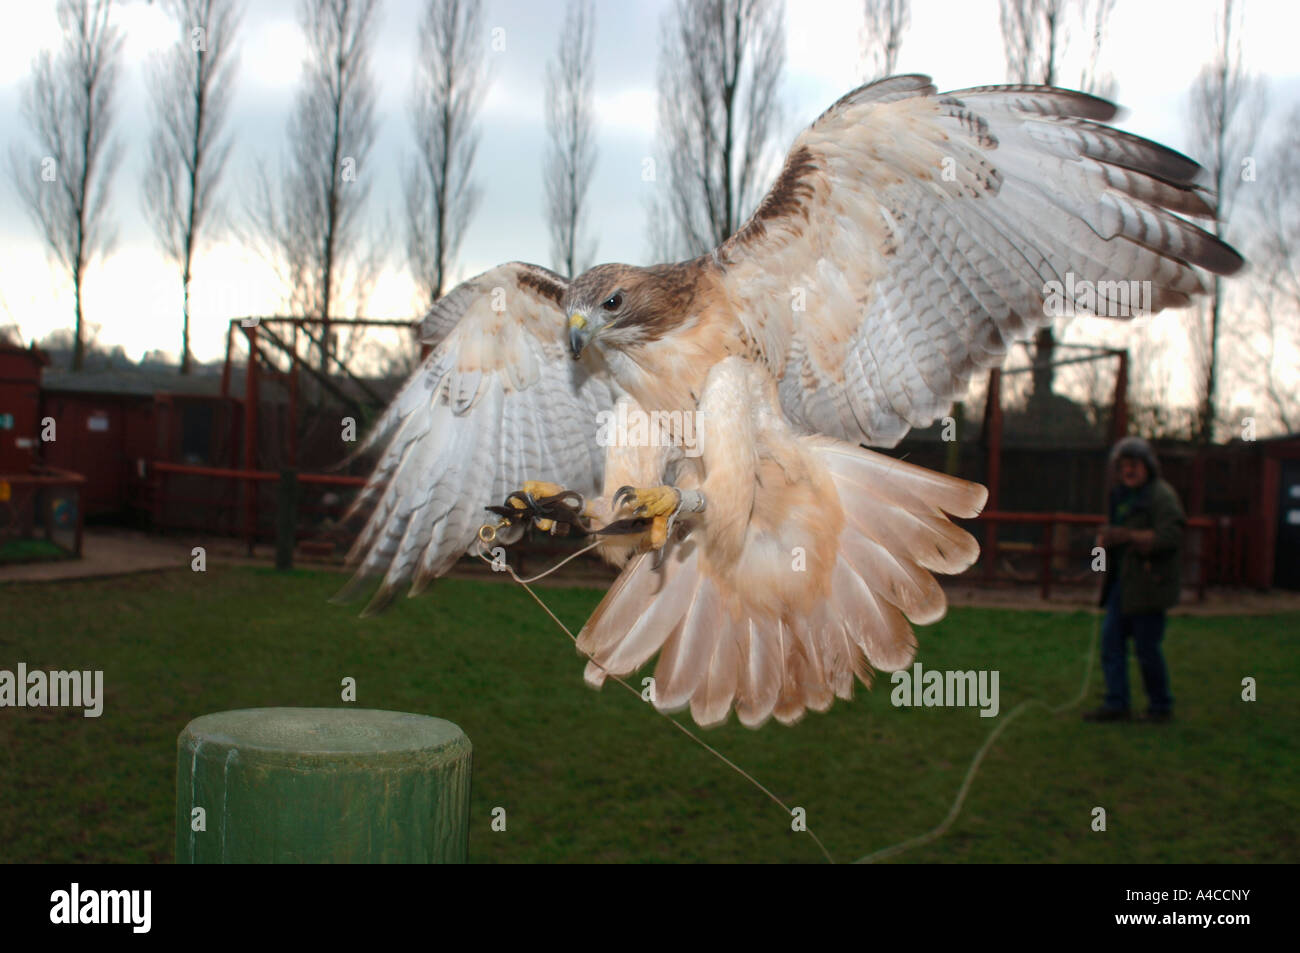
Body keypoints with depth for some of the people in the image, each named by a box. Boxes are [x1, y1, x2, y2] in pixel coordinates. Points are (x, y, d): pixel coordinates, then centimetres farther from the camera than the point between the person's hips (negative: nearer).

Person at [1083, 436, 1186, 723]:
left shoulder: (1161, 495, -10)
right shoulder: (1121, 495, 17)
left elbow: (1169, 537, -20)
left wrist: (1127, 536, -23)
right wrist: (1104, 538, 5)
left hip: (1147, 586, -8)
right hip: (1121, 582, 8)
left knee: (1147, 647, -2)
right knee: (1111, 640, 6)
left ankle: (1160, 706, 13)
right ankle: (1116, 704, 12)